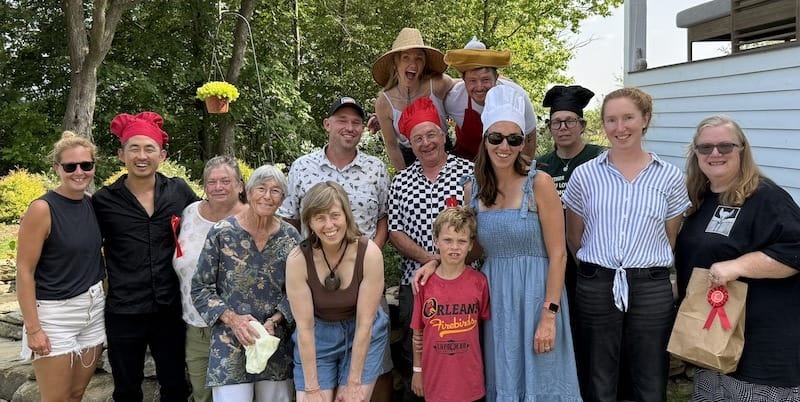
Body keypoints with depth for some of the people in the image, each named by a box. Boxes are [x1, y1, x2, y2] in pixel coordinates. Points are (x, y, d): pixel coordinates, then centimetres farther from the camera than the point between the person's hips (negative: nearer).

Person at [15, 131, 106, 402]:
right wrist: (32, 328, -16)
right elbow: (24, 271, -14)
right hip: (54, 314, -6)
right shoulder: (42, 209, -14)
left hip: (94, 309, 6)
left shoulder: (93, 205, 4)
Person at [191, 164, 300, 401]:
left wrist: (274, 320, -9)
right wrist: (232, 319, -14)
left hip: (276, 342, 3)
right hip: (230, 344, -2)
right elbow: (200, 288, -2)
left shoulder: (290, 237, 0)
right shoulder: (222, 233, -6)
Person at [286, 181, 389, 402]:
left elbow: (364, 323, -18)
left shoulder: (369, 253, -22)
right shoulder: (298, 259, -20)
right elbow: (304, 327, -17)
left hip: (364, 336, 0)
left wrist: (354, 382, -15)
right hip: (317, 339, 1)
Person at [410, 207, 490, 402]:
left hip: (470, 379, 0)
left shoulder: (479, 282, -5)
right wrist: (417, 370, 7)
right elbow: (418, 333, 4)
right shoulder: (425, 283, -5)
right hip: (435, 377, 0)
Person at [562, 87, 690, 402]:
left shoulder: (670, 177, 2)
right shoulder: (584, 175, 2)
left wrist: (647, 268, 10)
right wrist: (597, 270, 11)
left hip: (652, 289, 0)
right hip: (596, 288, 0)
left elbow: (671, 240, 10)